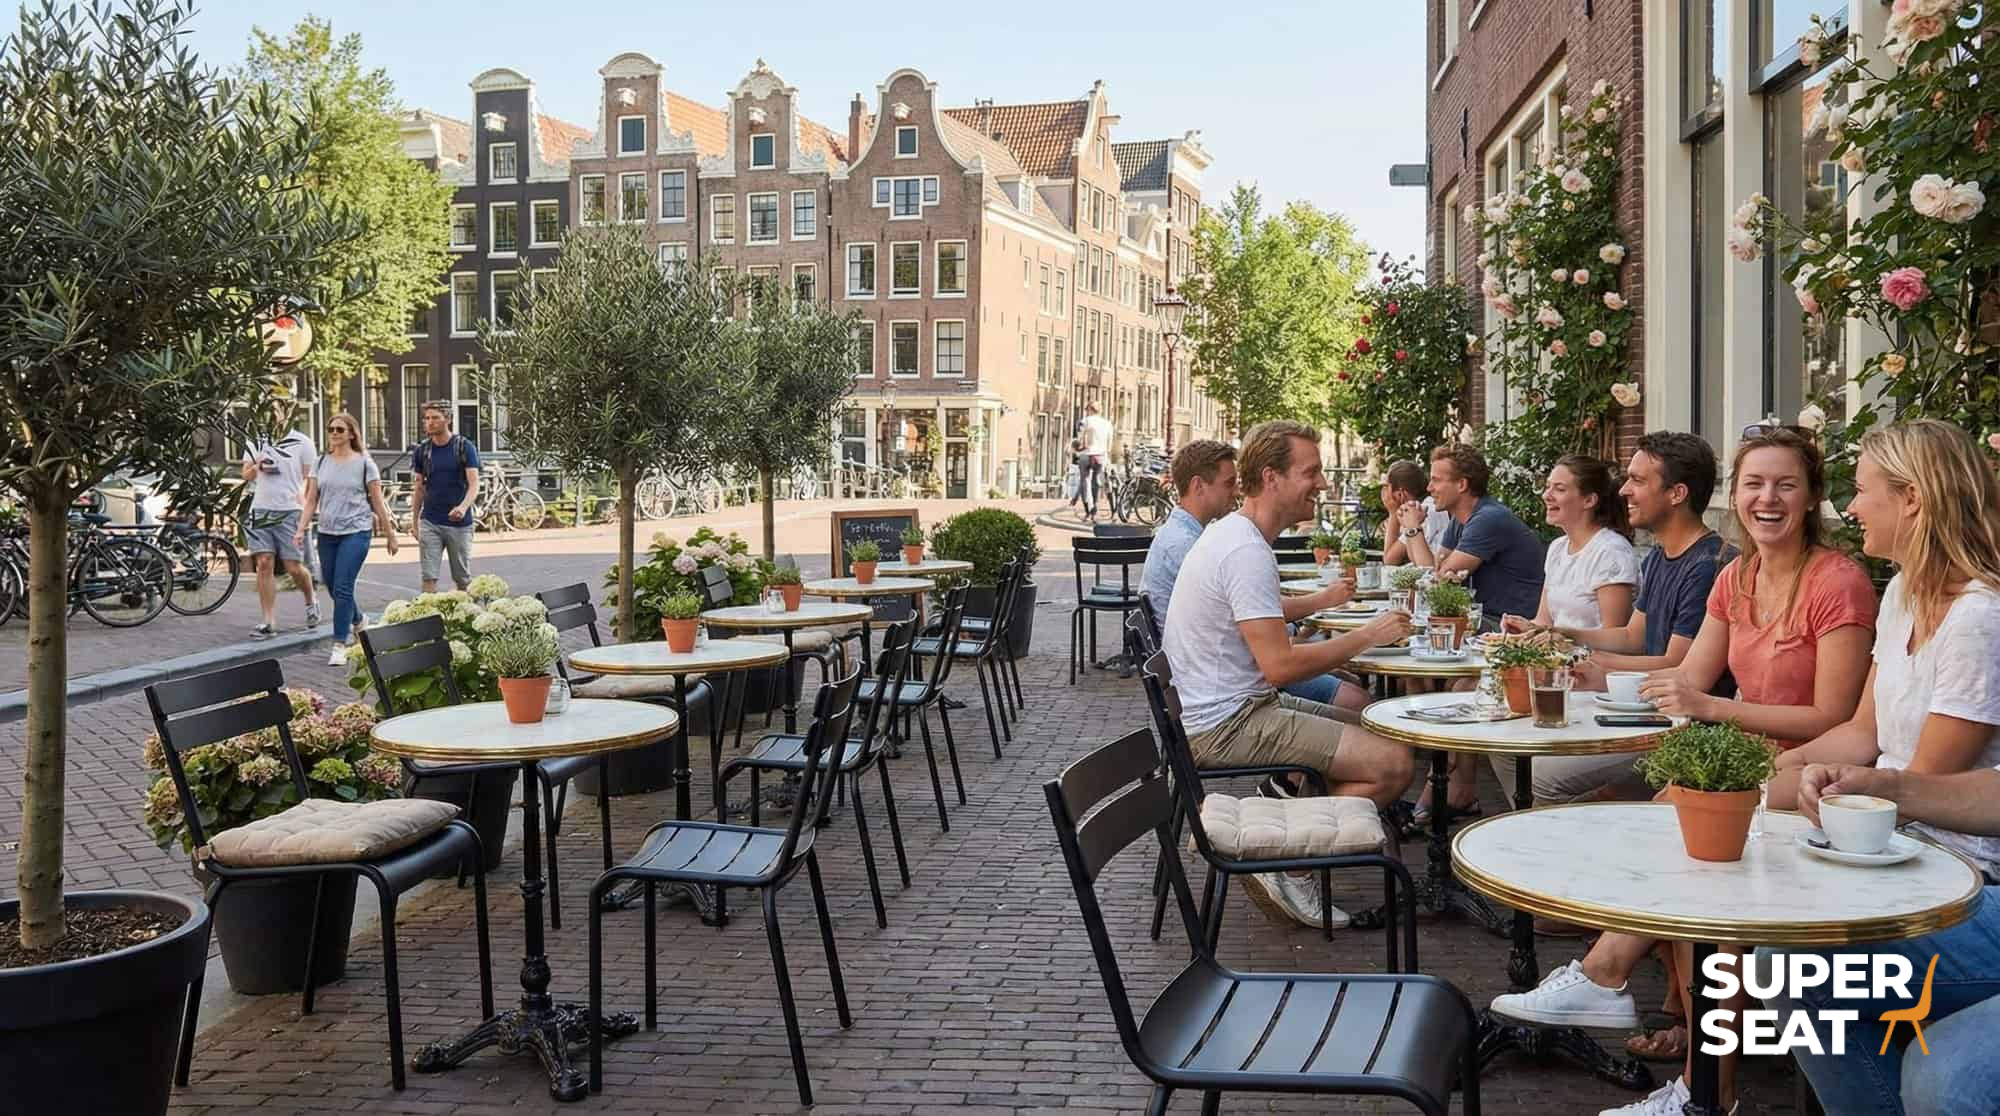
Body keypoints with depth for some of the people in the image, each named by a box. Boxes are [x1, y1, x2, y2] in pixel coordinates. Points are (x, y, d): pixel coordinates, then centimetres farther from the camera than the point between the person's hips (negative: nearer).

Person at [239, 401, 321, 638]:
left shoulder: (301, 442, 2)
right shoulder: (257, 441, 12)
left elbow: (309, 477, 4)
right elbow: (246, 475, 17)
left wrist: (304, 497, -14)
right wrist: (257, 467, -6)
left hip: (290, 512, -3)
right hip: (261, 510, 3)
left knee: (294, 567, -3)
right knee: (264, 564, -3)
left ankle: (311, 600, 28)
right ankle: (269, 622, 1)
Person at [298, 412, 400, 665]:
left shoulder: (364, 463, -1)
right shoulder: (322, 462, 10)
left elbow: (377, 502, 1)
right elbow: (312, 500, 11)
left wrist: (390, 534, 3)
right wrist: (301, 528, 0)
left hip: (355, 532, -5)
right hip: (327, 532, 5)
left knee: (342, 588, -12)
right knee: (333, 588, 11)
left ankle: (339, 645, -8)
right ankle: (358, 621, 38)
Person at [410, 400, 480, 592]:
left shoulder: (465, 448, -4)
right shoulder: (421, 451, 6)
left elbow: (474, 484, -11)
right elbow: (418, 488, 13)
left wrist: (463, 507, -30)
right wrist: (415, 522, 12)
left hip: (459, 522, -2)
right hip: (430, 522, 2)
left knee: (463, 580, 7)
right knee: (428, 577, -6)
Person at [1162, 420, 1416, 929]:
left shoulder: (1230, 533, 12)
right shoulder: (1247, 551, -21)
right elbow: (1280, 665, -25)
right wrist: (1368, 635, -14)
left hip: (1214, 710, 11)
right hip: (1225, 724, -11)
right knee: (1393, 763, -15)